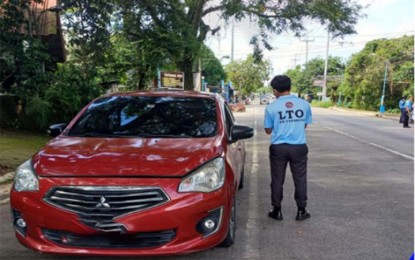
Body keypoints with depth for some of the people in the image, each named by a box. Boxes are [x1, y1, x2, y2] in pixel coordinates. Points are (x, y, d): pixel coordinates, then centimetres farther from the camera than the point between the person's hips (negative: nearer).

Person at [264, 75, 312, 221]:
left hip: (278, 148, -1)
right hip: (299, 147, 2)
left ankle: (277, 211, 18)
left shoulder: (272, 107, -8)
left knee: (277, 180, 10)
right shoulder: (304, 104, -1)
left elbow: (268, 130, 2)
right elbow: (305, 125, 12)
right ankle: (301, 211, 20)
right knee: (300, 179, 12)